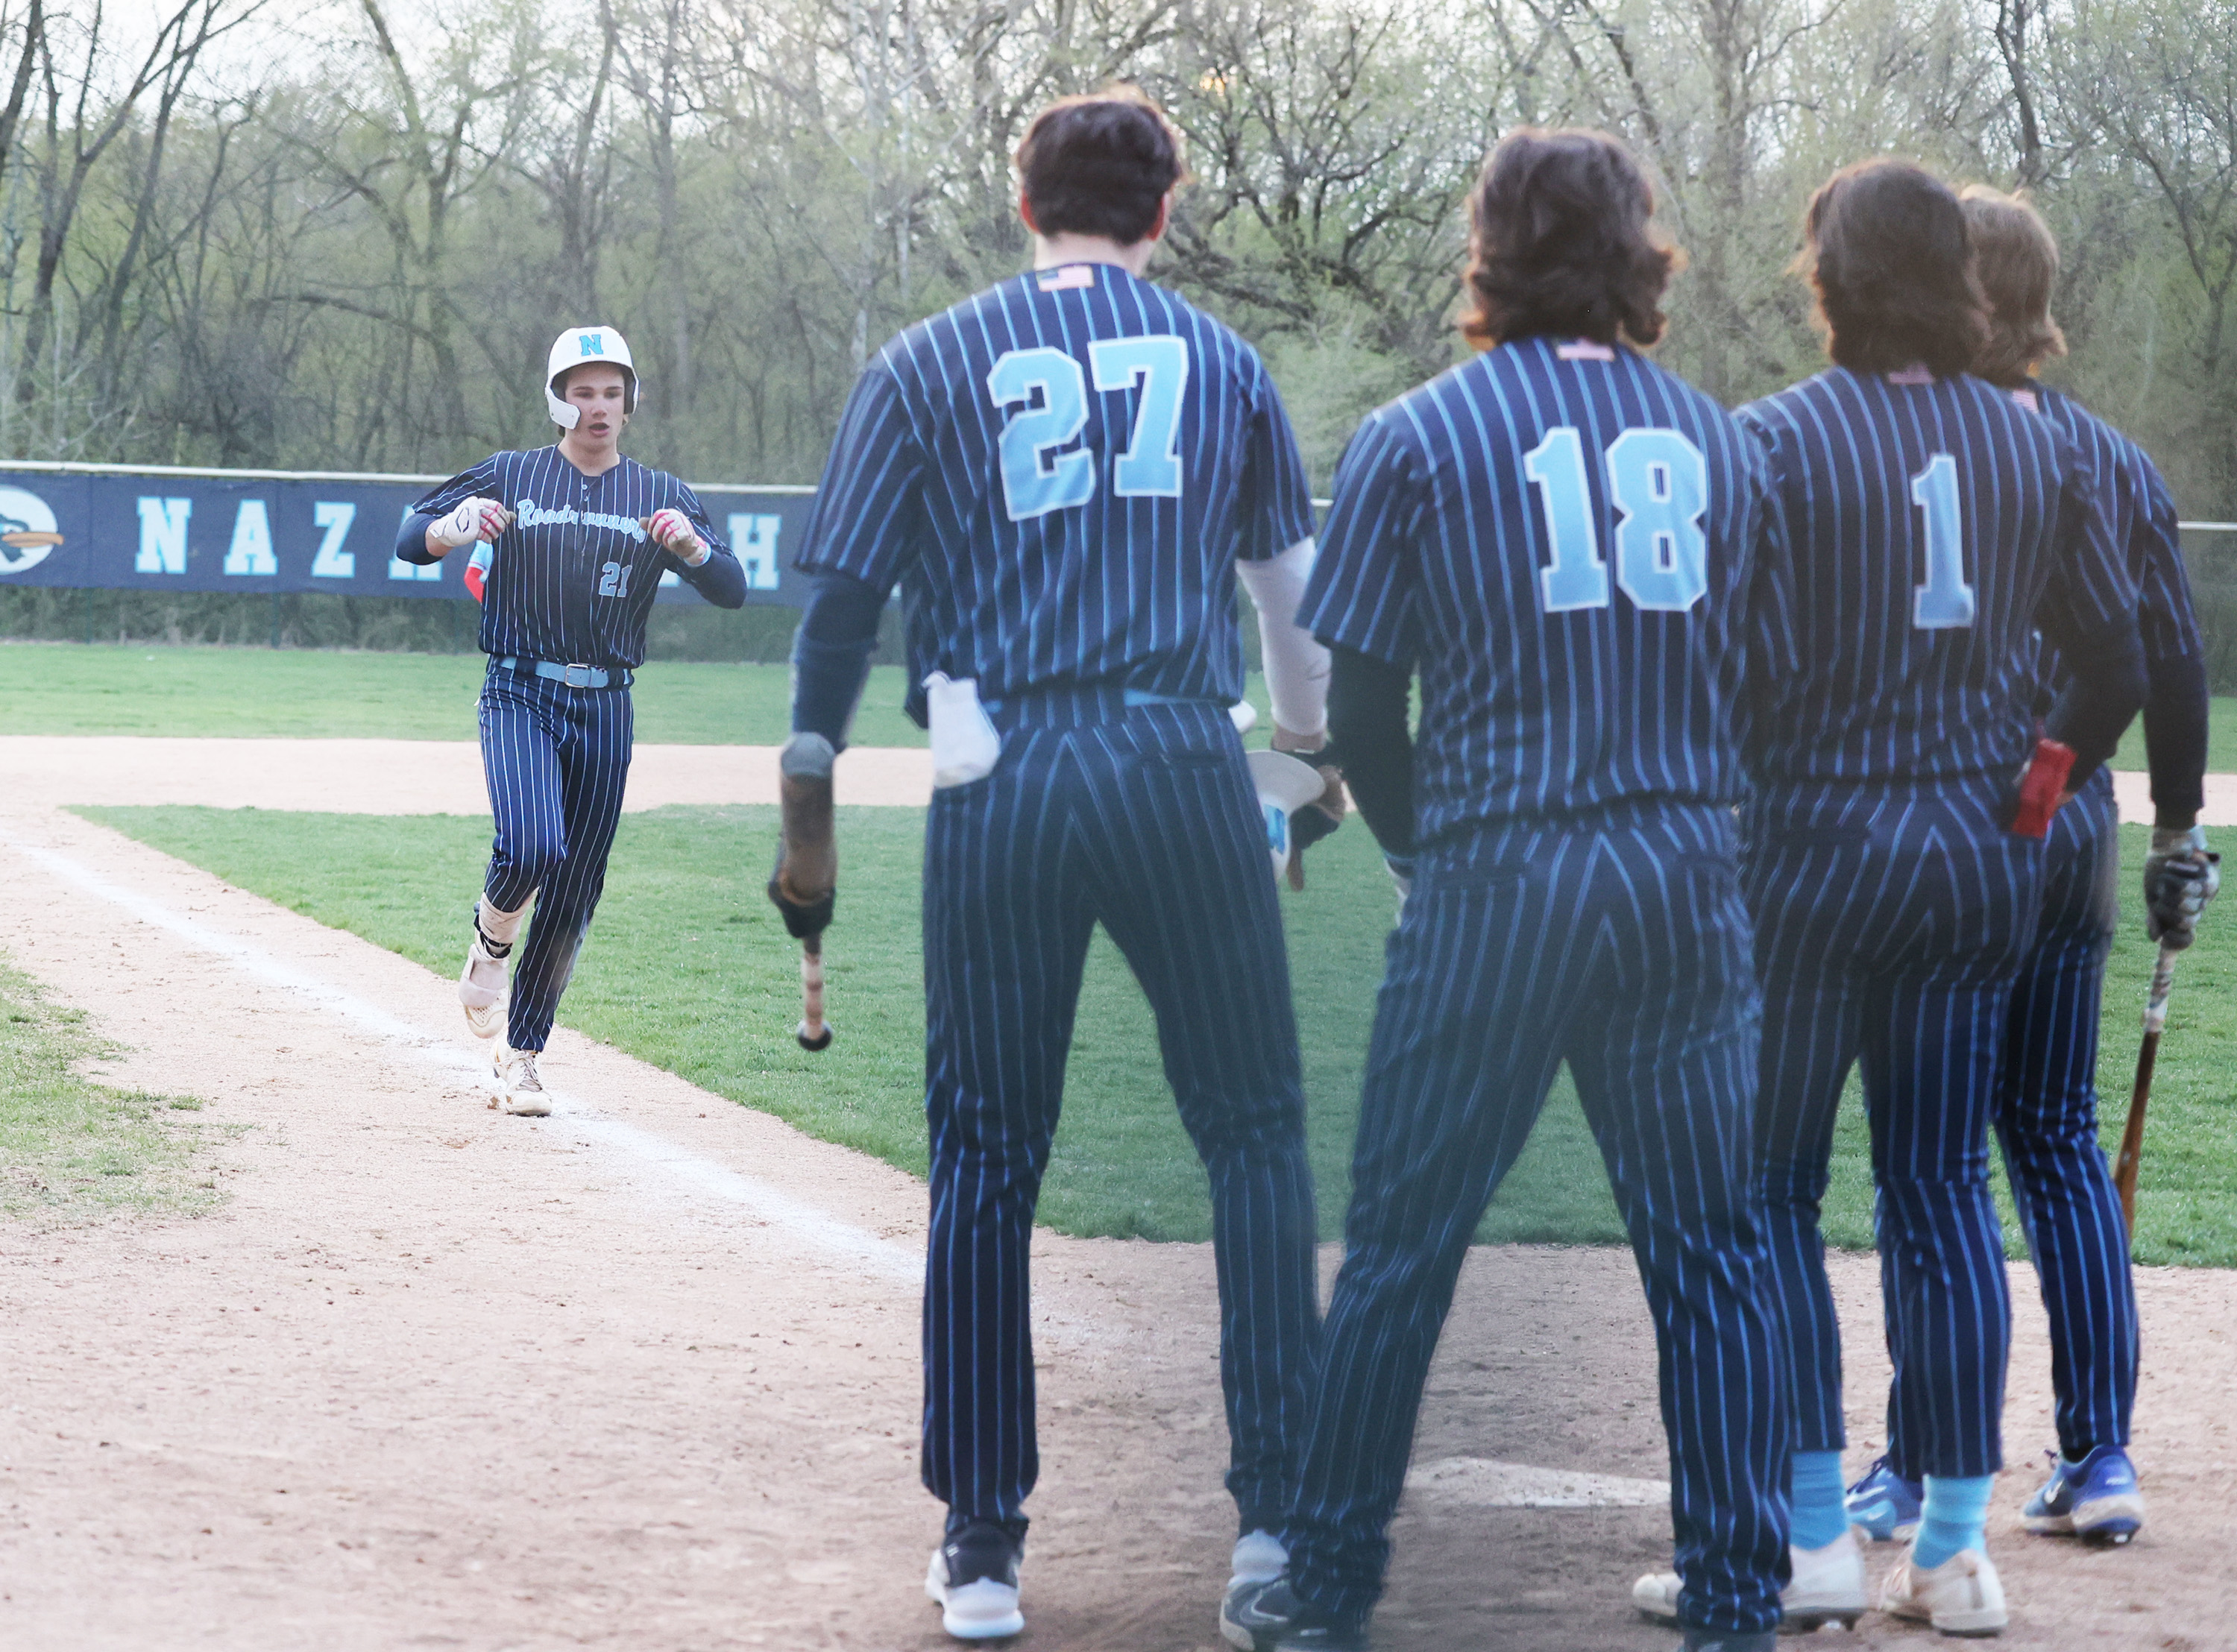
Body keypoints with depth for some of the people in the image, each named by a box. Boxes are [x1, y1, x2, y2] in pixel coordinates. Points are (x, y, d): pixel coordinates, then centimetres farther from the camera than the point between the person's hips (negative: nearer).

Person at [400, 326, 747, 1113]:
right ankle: (490, 943, 8)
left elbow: (732, 590, -1)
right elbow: (410, 540, 0)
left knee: (574, 894, 2)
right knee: (531, 846, -26)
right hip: (520, 694, -2)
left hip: (605, 711, 3)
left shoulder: (661, 497, 8)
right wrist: (458, 526, -22)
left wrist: (689, 544, -21)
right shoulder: (510, 477, 5)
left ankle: (519, 1058, 15)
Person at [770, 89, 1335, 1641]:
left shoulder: (927, 367, 6)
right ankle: (1278, 1514, 6)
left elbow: (842, 603, 2)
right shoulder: (1222, 360, 11)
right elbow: (1292, 583, 21)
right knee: (1256, 1134, 10)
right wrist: (1312, 745, 39)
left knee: (985, 1164, 8)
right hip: (1186, 771, 0)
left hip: (998, 794, 0)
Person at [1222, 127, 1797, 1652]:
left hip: (1494, 884, -2)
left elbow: (1357, 706, 0)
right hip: (1691, 883, 3)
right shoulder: (1722, 441, 7)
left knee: (1400, 1248, 6)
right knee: (1712, 1250, 9)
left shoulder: (1420, 437, -2)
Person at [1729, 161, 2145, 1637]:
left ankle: (1816, 1533, 4)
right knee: (1943, 1192, 9)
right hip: (1983, 859, 4)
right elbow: (2123, 666, 6)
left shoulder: (1776, 440, -10)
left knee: (1772, 1186, 7)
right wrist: (2040, 783, 15)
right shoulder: (2038, 448, 4)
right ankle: (1958, 1545, 9)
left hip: (1810, 850, -4)